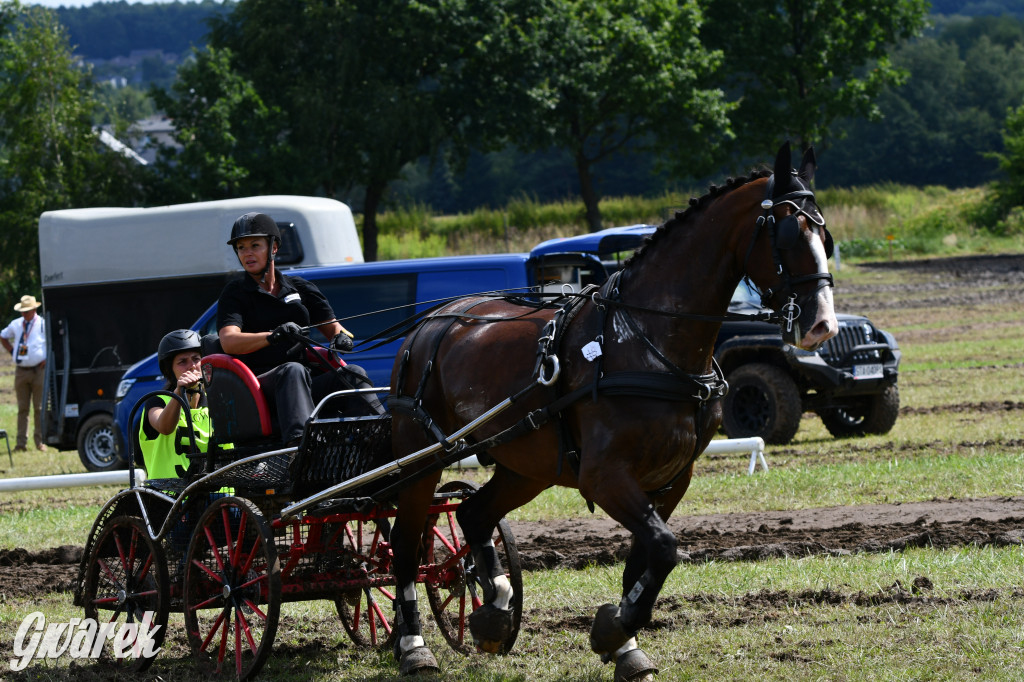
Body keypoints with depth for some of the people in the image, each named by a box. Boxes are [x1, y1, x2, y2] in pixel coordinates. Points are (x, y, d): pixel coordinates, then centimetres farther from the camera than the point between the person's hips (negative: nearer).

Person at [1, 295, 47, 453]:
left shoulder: (43, 324, -5)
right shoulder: (16, 324, 9)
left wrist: (48, 358, -9)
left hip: (38, 370, -4)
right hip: (21, 370, 4)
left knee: (39, 408, 0)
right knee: (22, 408, 5)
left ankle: (40, 441, 6)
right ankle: (21, 443, 5)